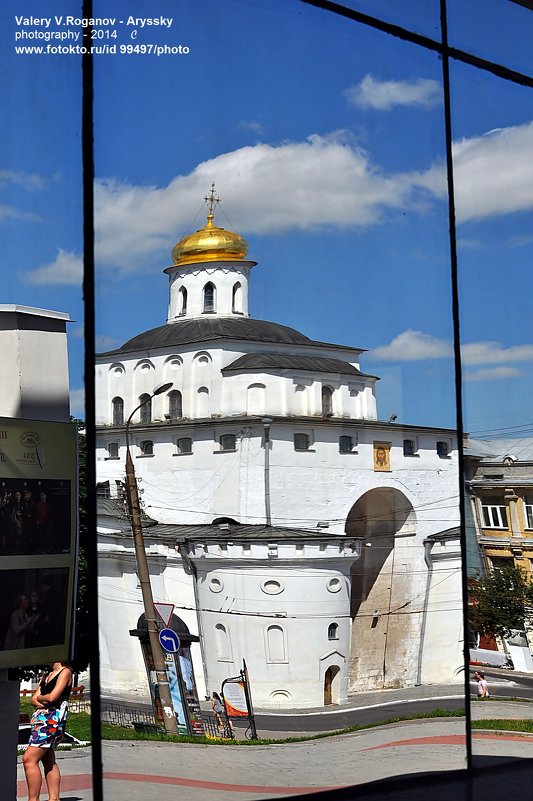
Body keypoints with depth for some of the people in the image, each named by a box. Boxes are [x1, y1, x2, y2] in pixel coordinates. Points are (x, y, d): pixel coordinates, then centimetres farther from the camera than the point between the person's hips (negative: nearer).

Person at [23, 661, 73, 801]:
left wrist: (40, 698, 5)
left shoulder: (65, 672, -5)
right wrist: (42, 703, -7)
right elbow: (34, 699, 15)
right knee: (49, 761, 9)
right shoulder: (47, 675, 21)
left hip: (53, 718, -10)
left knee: (29, 759, -16)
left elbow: (52, 697, -15)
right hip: (40, 718, 10)